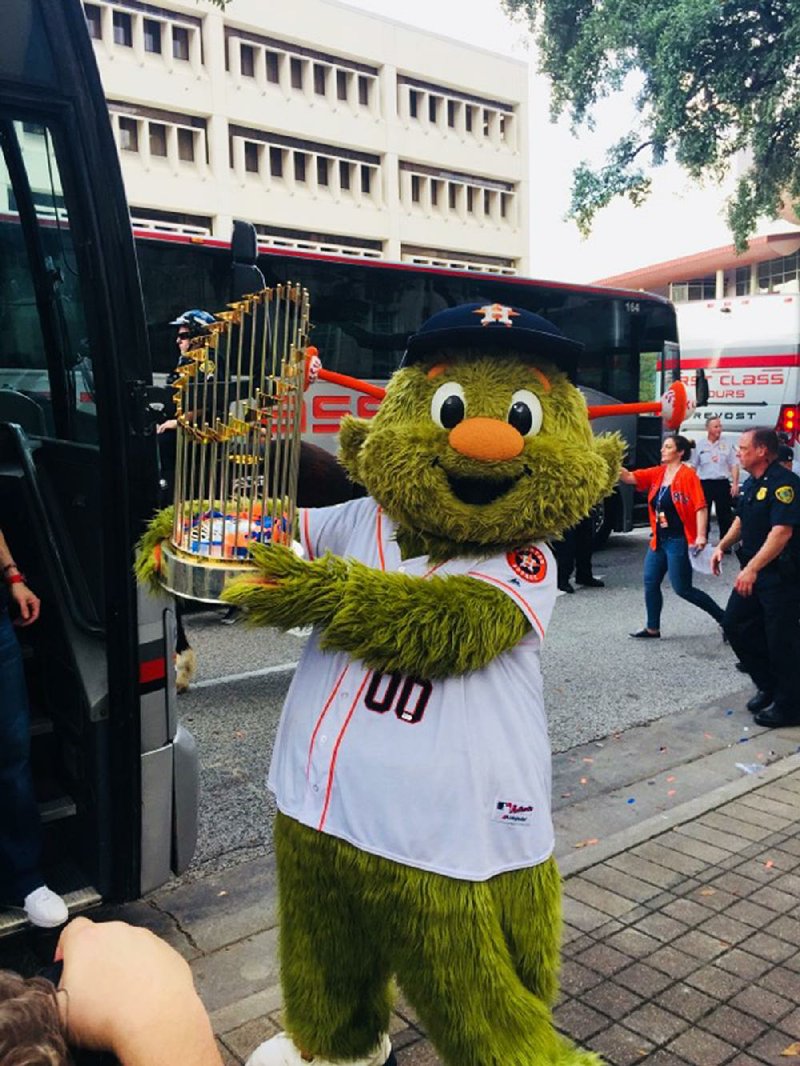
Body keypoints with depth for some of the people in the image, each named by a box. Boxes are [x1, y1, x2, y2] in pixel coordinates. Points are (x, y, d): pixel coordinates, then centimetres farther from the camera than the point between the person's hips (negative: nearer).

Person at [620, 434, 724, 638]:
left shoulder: (688, 475, -14)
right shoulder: (657, 473, 7)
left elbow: (701, 506, -19)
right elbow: (629, 477, 3)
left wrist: (701, 536, -27)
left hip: (679, 541, -8)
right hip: (659, 539, 8)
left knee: (682, 588, -3)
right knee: (650, 582, 10)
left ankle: (723, 618, 12)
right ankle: (653, 628, 22)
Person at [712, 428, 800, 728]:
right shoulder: (752, 483, 11)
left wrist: (752, 569, -33)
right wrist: (722, 546, 10)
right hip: (753, 571, 10)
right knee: (735, 624, 11)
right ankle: (768, 687, 26)